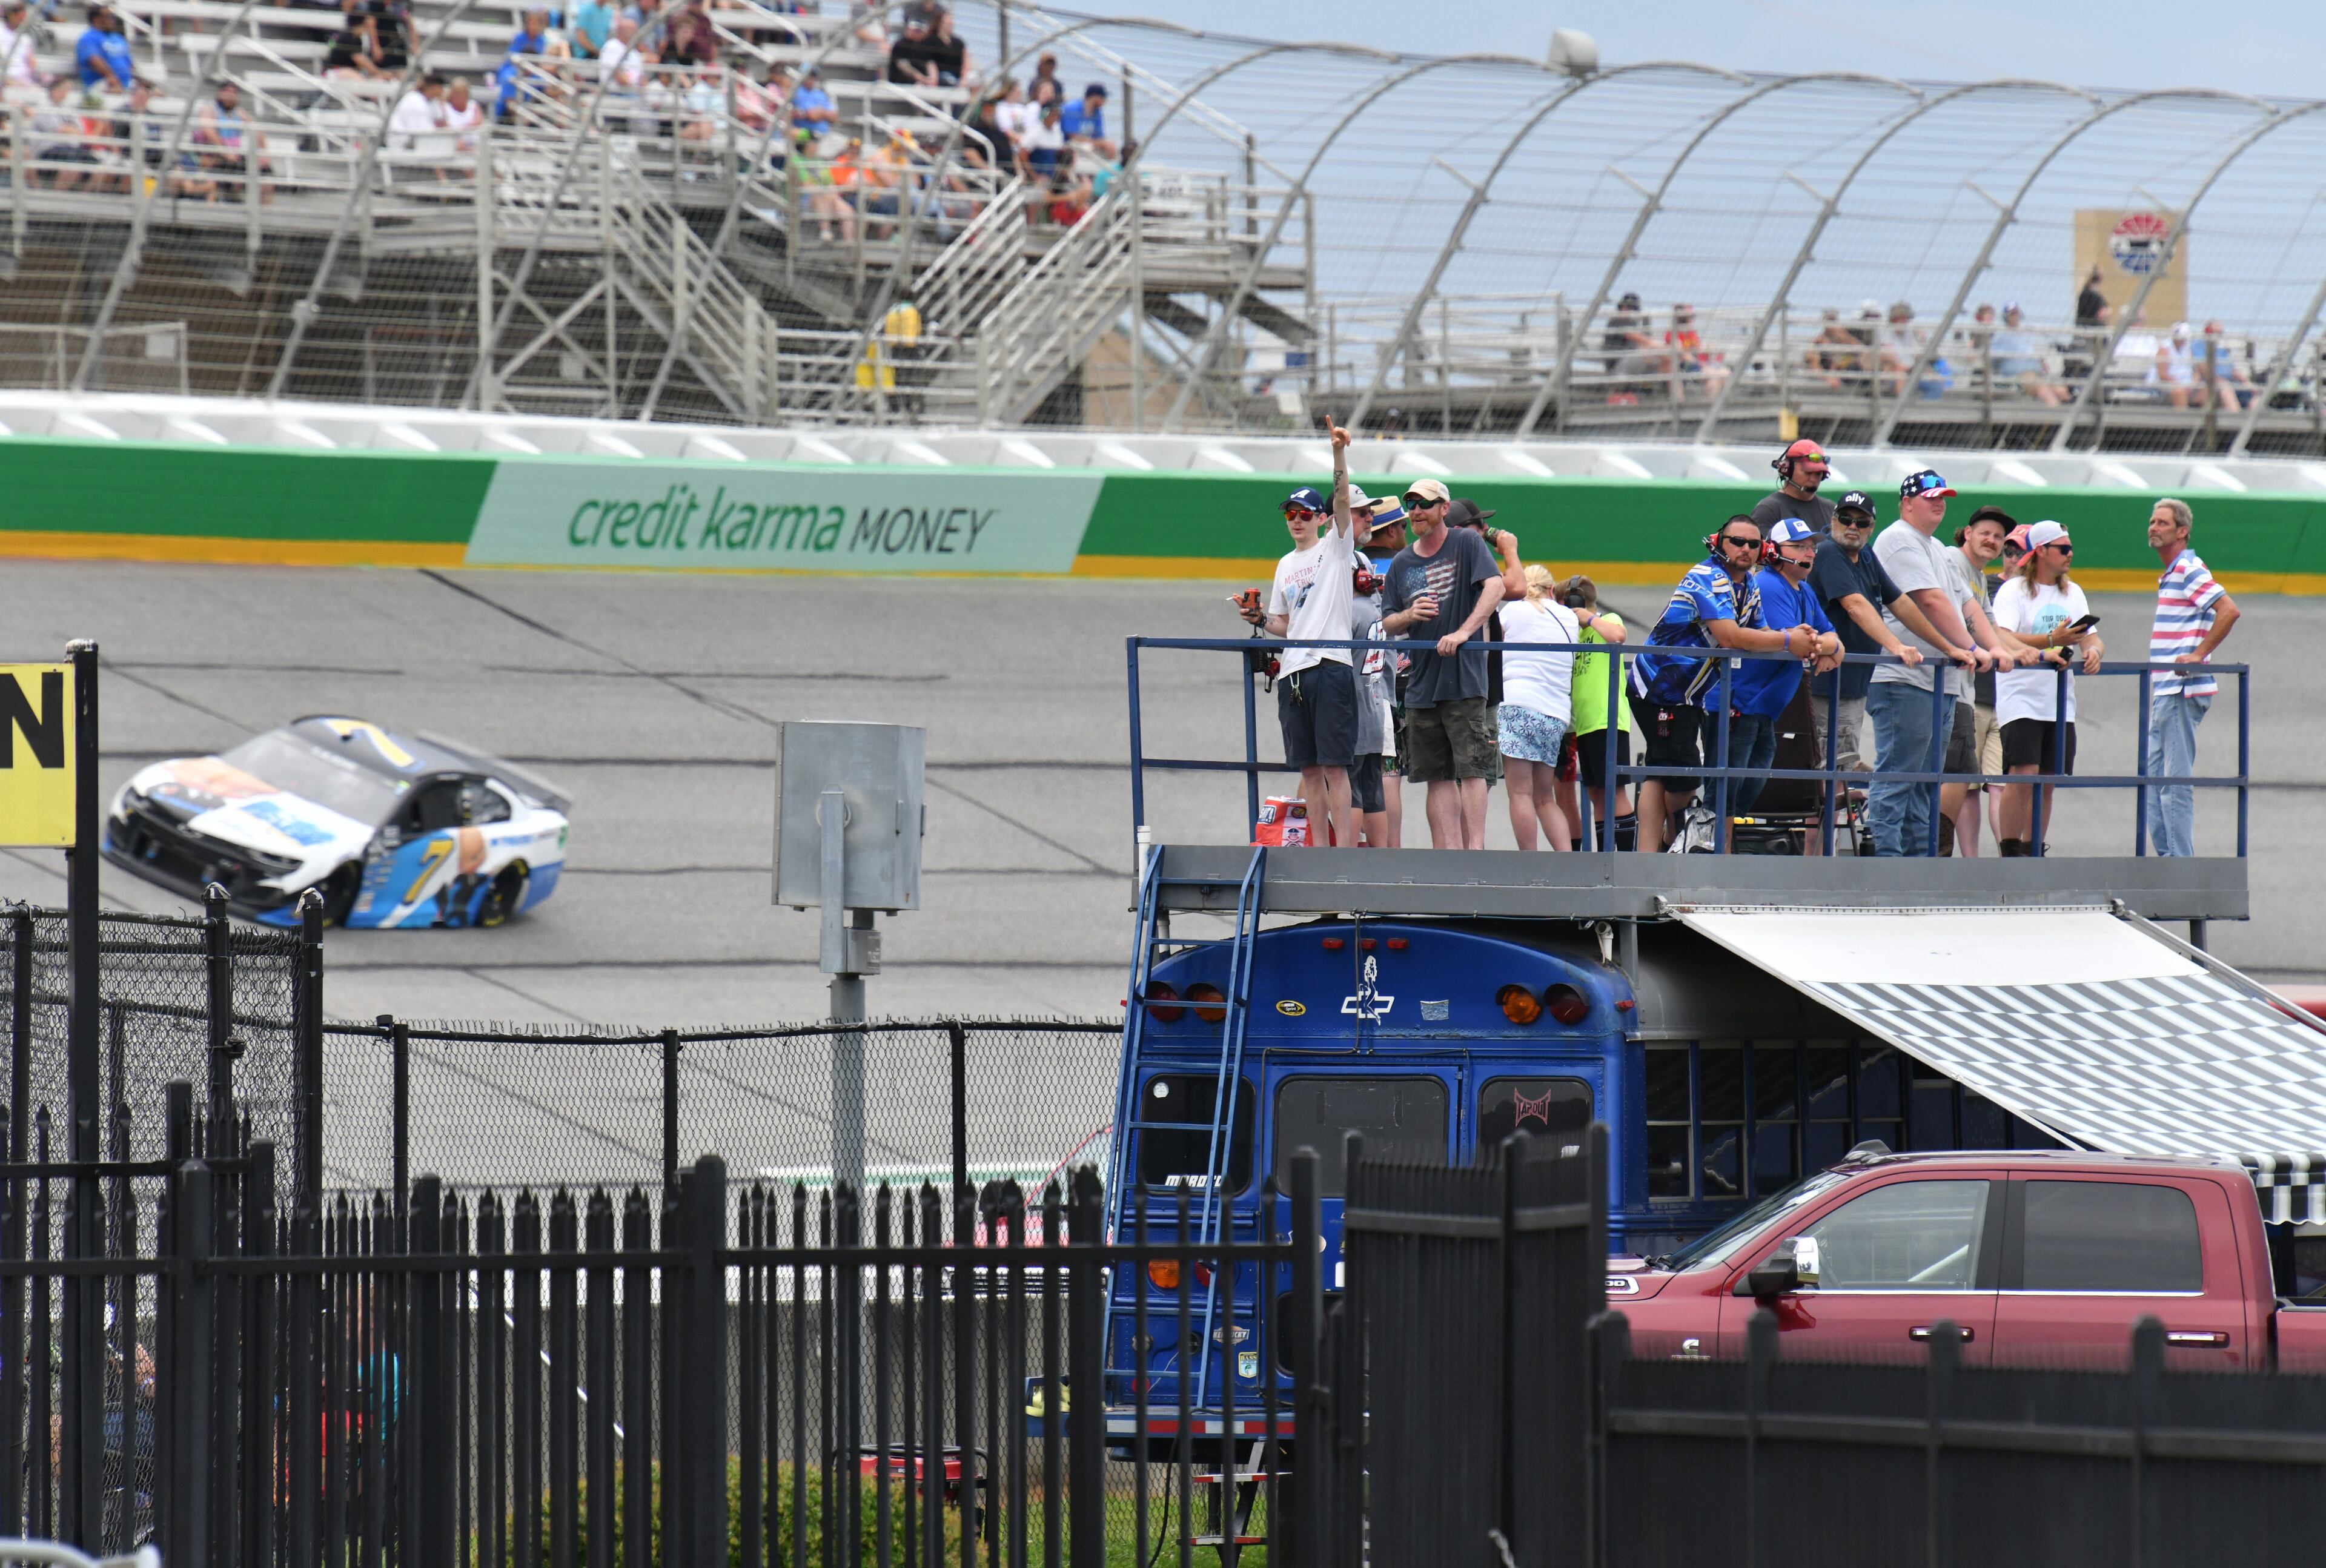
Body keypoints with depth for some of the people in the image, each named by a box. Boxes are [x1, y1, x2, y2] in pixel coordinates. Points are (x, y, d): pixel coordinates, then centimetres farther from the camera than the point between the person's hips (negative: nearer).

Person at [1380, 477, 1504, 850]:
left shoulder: (1467, 543, -1)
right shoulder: (1402, 563, 14)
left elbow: (1495, 586, -16)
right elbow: (1388, 625, 16)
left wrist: (1464, 631, -26)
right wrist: (1409, 616, -7)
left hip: (1465, 680, -6)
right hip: (1421, 683, 6)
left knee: (1471, 769, -9)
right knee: (1438, 777, 5)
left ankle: (1476, 851, -11)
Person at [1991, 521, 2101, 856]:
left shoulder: (2073, 593, 16)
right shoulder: (2014, 590, -5)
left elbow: (2090, 637, 14)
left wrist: (2093, 651, -11)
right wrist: (2051, 642, -29)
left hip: (2060, 705, 6)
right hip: (2022, 699, -6)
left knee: (2047, 783, 6)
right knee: (2023, 776, -16)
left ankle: (2032, 853, 12)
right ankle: (2010, 852, -14)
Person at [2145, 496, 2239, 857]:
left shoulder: (2188, 570, -11)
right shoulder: (2170, 575, 20)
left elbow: (2228, 611, -23)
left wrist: (2197, 655, -21)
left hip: (2181, 692, -11)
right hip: (2166, 692, 11)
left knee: (2176, 781, -9)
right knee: (2154, 777, 12)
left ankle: (2181, 863, -8)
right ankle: (2167, 856, 15)